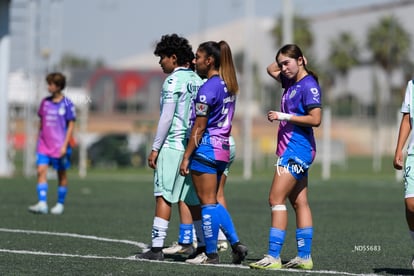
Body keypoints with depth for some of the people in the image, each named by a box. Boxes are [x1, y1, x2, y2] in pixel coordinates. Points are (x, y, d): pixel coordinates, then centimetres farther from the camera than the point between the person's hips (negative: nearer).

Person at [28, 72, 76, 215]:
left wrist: (65, 145, -13)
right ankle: (42, 203, -17)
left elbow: (71, 126, -7)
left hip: (60, 146, -4)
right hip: (44, 144, 4)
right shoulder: (45, 102, 7)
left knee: (62, 175, 6)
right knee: (41, 171, -11)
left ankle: (60, 204, 18)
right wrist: (38, 140, 16)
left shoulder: (67, 104, -7)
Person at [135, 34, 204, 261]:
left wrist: (155, 148, -9)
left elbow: (166, 118, -13)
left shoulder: (173, 81, -9)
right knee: (193, 200, 12)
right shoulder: (198, 81, 13)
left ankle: (157, 247, -12)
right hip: (194, 146, 8)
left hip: (173, 145, -8)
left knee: (164, 196, -8)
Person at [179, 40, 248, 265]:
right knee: (213, 202, 16)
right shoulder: (229, 86, 11)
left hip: (206, 148, -9)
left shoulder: (208, 89, -15)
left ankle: (210, 253, 3)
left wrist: (186, 157, -11)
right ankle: (236, 243, 9)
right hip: (223, 149, 9)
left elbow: (199, 128, -15)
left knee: (208, 202, -1)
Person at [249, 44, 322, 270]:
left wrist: (284, 116, -19)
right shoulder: (292, 81, 13)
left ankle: (273, 256, -15)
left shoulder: (308, 85, -13)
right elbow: (271, 69, 31)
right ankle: (304, 257, 12)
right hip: (292, 150, 10)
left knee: (276, 199, -12)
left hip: (297, 150, -10)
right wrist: (285, 59, 14)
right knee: (299, 202, 9)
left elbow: (315, 119, -20)